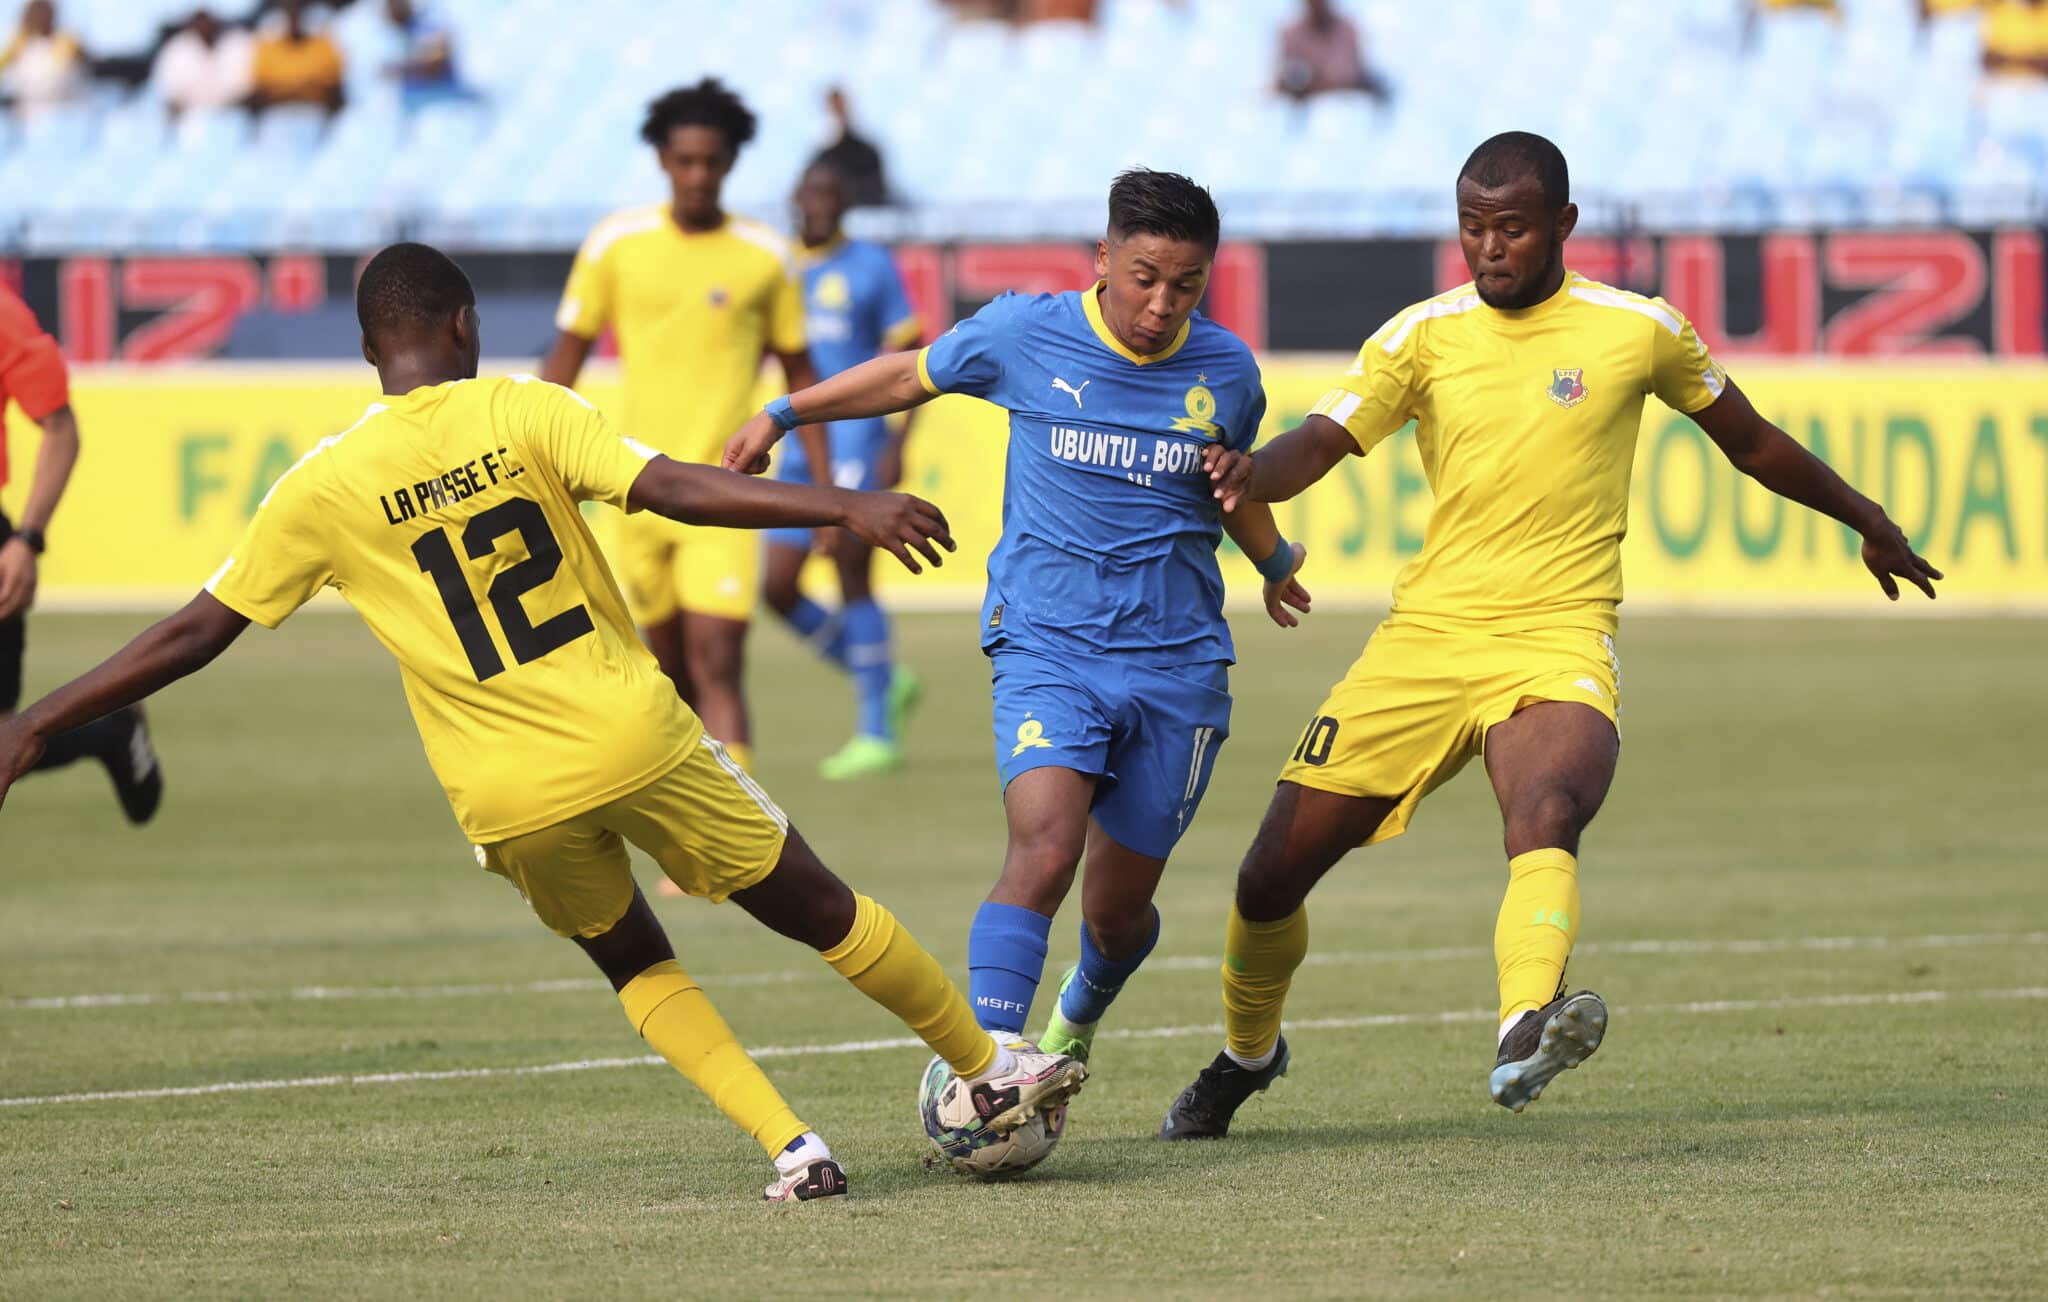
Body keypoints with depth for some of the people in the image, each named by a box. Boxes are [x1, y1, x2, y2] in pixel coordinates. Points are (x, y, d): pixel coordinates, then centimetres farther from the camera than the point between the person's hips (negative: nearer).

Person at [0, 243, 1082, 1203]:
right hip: (634, 739, -1)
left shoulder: (323, 488, -1)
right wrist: (846, 509, -18)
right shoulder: (520, 412, -4)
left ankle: (790, 1145, 9)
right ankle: (993, 1069, 29)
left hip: (509, 800, 1)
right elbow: (670, 491, -16)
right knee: (817, 909, 16)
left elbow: (198, 633, 0)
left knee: (634, 964, 24)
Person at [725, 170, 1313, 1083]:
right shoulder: (1024, 336, -6)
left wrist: (1275, 563, 42)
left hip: (1177, 665, 2)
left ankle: (1083, 1011, 42)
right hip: (1047, 651, -2)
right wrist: (781, 415, 19)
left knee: (1117, 907, 7)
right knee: (1045, 846, -27)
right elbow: (912, 376, 13)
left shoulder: (1226, 371, 1)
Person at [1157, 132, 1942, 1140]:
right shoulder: (1423, 336, 5)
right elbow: (1316, 446, -5)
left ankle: (1525, 1033, -58)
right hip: (1423, 639, 3)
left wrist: (1867, 521, 31)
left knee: (1546, 818, -35)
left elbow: (1750, 441, 20)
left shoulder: (1638, 330, 4)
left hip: (1558, 643, -2)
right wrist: (1248, 475, -29)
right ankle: (1247, 1052, 31)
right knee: (1275, 869, 3)